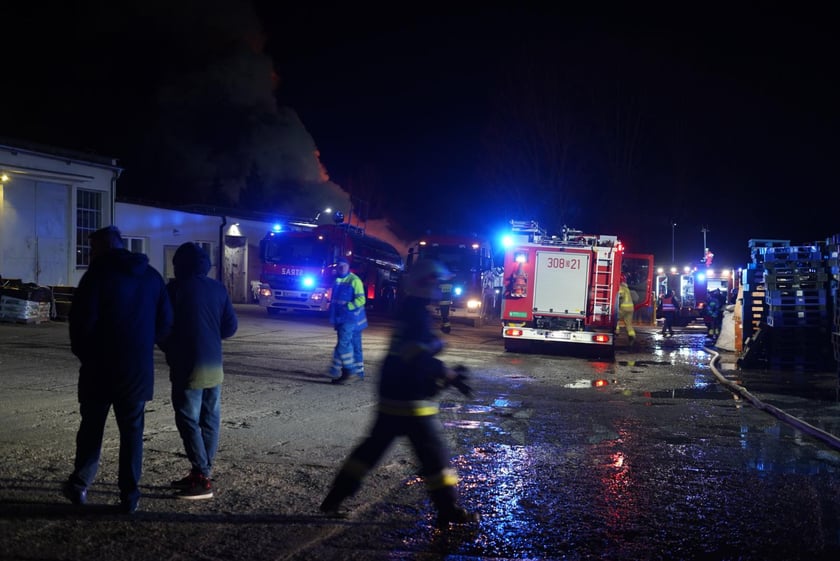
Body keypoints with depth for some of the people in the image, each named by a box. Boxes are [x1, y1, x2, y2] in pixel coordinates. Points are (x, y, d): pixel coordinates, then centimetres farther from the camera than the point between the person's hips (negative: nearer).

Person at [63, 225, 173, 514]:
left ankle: (80, 485, 20)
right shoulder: (152, 276, 8)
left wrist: (82, 351, 4)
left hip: (100, 367, -3)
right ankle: (129, 496, 8)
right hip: (139, 369, 3)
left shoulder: (99, 272, -8)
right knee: (132, 431, 8)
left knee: (91, 427, 11)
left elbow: (82, 317, -12)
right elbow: (165, 321, 8)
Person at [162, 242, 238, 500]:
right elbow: (230, 326, 7)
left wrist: (170, 351, 14)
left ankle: (201, 479, -6)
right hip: (214, 365, 6)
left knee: (189, 420, -3)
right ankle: (203, 472, 18)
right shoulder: (218, 288, 6)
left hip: (188, 366, -6)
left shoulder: (176, 288, -10)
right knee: (209, 420, 11)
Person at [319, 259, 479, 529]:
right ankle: (448, 511, 9)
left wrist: (444, 374, 17)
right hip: (410, 398, -10)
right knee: (434, 452, 0)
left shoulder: (409, 310, 15)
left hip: (392, 394, 10)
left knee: (374, 445, 15)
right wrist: (450, 376, -17)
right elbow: (419, 358, -25)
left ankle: (334, 498, 18)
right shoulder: (418, 314, -17)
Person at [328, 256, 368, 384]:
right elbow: (335, 300, 22)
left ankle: (349, 371, -12)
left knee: (343, 344, -15)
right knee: (355, 346, 11)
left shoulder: (354, 280, -10)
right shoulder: (338, 281, 15)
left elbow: (361, 300, -16)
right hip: (342, 319, 8)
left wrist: (346, 306, -23)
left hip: (351, 319, -8)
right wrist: (333, 317, 18)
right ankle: (359, 372, 16)